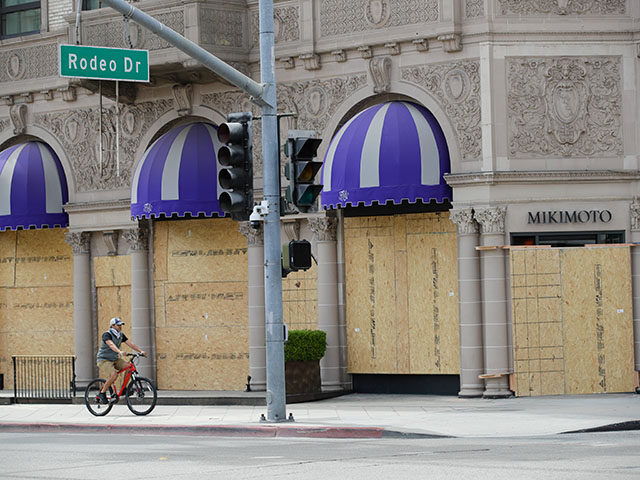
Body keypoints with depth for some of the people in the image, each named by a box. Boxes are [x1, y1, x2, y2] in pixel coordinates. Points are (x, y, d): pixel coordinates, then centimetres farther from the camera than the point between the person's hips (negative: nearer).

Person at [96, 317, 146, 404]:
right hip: (104, 359, -7)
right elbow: (111, 345, -37)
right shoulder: (107, 334, -18)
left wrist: (141, 351, -19)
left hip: (115, 359, 7)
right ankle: (102, 393, -13)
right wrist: (120, 352, -55)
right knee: (114, 375, -29)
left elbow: (130, 343, -5)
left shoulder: (121, 335, 4)